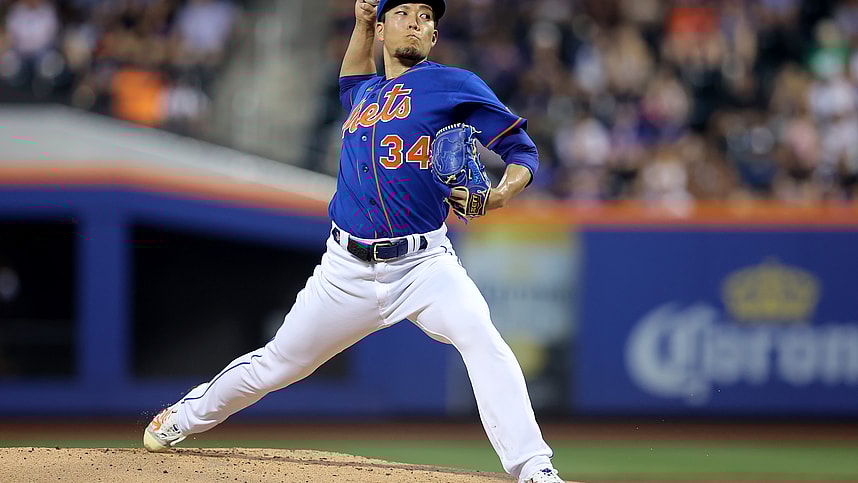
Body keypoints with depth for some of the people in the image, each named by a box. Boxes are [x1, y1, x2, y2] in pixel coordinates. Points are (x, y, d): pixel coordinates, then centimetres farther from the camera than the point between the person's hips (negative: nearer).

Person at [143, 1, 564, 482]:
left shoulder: (451, 84, -1)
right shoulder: (366, 94, 16)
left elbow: (523, 150, -4)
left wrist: (503, 192, -26)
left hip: (424, 263, -4)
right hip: (348, 270, 4)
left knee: (480, 336, -31)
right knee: (277, 364, 12)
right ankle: (183, 418, 36)